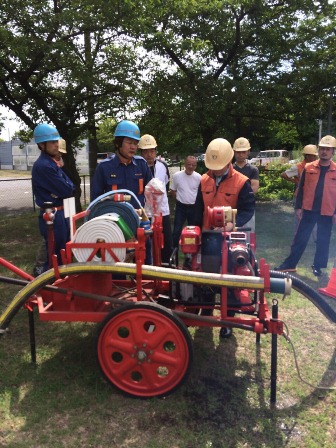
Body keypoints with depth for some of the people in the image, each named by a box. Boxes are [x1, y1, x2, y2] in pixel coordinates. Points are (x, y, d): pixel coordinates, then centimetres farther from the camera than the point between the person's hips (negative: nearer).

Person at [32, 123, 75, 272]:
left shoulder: (52, 163, 13)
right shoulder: (43, 166, -19)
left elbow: (70, 186, 9)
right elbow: (66, 191, -20)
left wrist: (66, 187, -10)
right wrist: (67, 187, -1)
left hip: (60, 213, 10)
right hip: (52, 216, -10)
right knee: (56, 256, 0)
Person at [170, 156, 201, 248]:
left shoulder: (198, 177, -6)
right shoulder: (177, 175, -7)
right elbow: (173, 191, 4)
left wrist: (196, 201, 2)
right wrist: (181, 200, 6)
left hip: (194, 207, 1)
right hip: (180, 207, -1)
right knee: (177, 231, -1)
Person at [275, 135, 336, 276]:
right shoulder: (308, 168, 0)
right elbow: (301, 189, 4)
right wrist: (298, 207, 0)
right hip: (309, 210, 0)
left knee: (323, 241, 10)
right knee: (300, 239, 6)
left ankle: (317, 266, 25)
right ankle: (290, 264, 15)